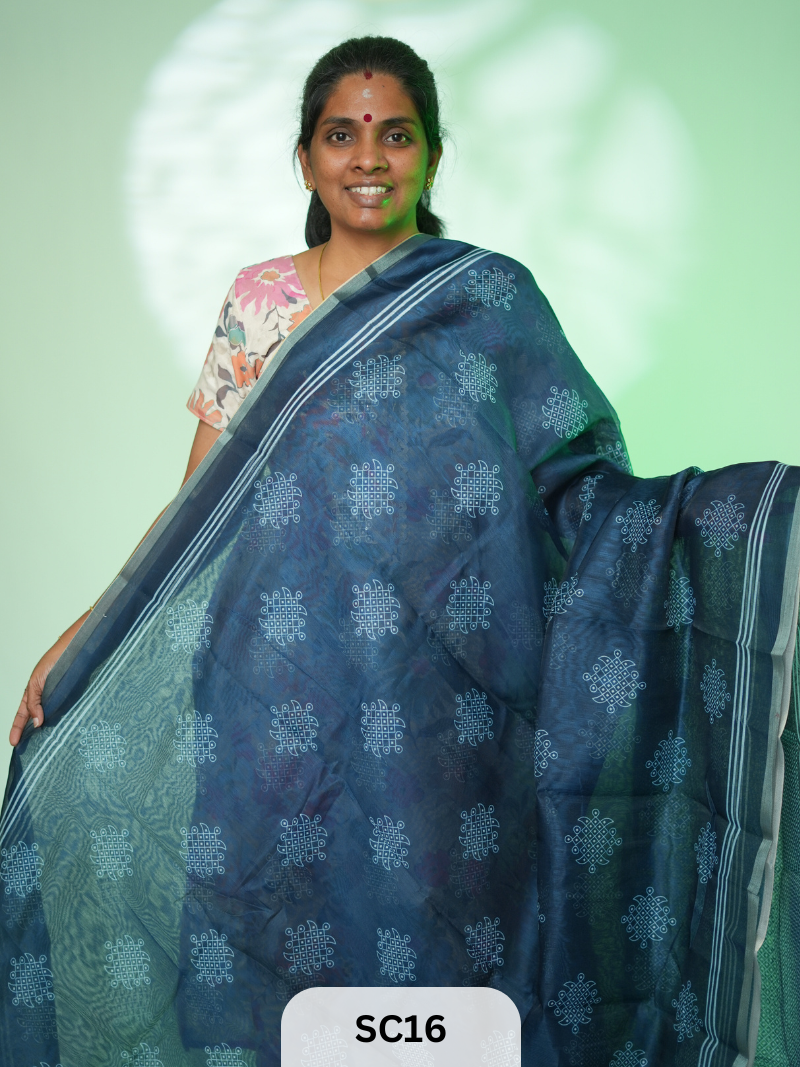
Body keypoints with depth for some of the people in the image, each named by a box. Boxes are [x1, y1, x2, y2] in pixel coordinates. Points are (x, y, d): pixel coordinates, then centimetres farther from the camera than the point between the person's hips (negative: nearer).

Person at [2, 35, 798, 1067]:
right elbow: (198, 503, 10)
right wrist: (84, 636, 6)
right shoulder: (257, 297, 9)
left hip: (414, 708, -2)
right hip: (263, 698, 3)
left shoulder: (488, 300, 2)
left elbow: (585, 492, -3)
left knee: (403, 936, 3)